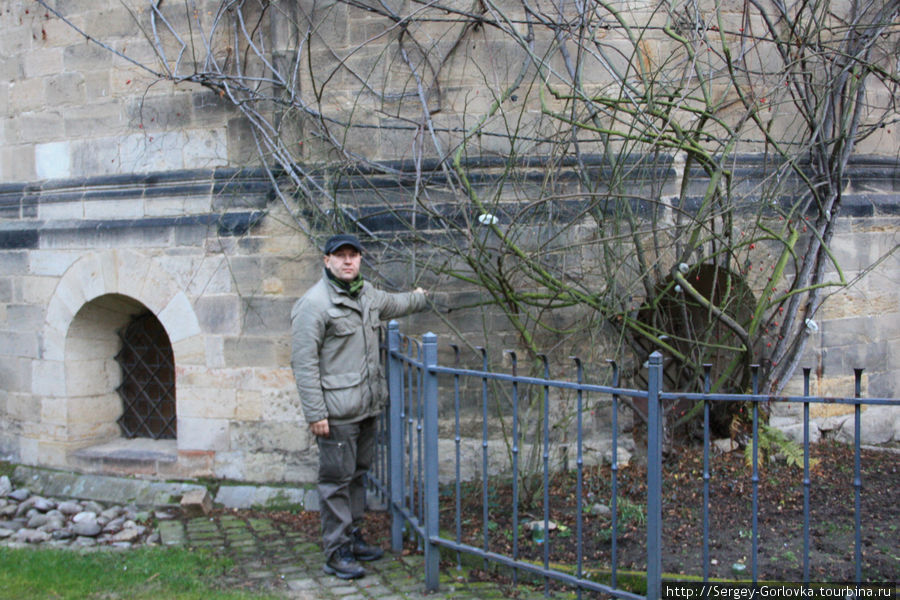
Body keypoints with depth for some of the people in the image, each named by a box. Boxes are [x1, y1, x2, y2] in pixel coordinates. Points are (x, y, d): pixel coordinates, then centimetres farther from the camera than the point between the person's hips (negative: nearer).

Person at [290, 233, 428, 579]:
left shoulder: (367, 294, 12)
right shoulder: (314, 304, -13)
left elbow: (391, 304, 38)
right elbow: (304, 363, -15)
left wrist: (419, 298, 54)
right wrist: (315, 414, -19)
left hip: (366, 407, 8)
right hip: (337, 411, -8)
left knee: (358, 473, 16)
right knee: (337, 479, -4)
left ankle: (353, 536, 29)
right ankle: (337, 552, 4)